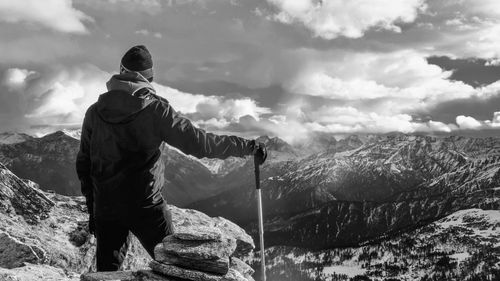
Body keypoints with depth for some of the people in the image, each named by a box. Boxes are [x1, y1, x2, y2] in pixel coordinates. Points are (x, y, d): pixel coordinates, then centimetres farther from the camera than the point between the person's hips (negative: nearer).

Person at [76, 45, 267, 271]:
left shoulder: (94, 112, 2)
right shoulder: (156, 109, -11)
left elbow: (83, 164, 7)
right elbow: (198, 143, -14)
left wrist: (92, 209, 18)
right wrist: (248, 147, -7)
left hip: (105, 207, 4)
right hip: (145, 205, -4)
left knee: (107, 270, 16)